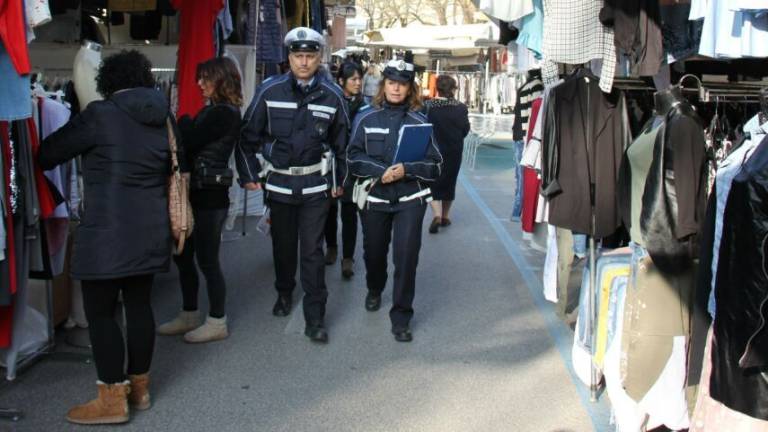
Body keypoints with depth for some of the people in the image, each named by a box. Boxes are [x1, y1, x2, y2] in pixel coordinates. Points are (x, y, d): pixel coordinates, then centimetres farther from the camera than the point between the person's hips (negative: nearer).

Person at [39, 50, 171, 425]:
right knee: (139, 305, 15)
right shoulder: (162, 118, 9)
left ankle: (112, 399, 5)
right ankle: (139, 386, 25)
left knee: (100, 312, 1)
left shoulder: (100, 115, -10)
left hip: (107, 230, -7)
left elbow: (50, 153, -3)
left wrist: (35, 160, 17)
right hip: (150, 228, 7)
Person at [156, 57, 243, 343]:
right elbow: (192, 145, 9)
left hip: (210, 195, -9)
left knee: (207, 260, -1)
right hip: (196, 191, 9)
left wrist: (184, 123, -3)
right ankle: (189, 316, 28)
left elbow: (187, 143, -18)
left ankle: (217, 323, 12)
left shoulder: (224, 113, -14)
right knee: (182, 255, 15)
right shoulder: (211, 110, 14)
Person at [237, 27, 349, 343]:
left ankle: (315, 318, 5)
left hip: (315, 185, -1)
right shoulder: (269, 91, -5)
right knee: (283, 245, 15)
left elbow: (341, 143, 8)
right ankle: (284, 294, 40)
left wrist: (338, 181, 9)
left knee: (312, 251, -2)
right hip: (279, 182, 1)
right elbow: (249, 137, 3)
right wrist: (249, 175, 2)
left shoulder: (332, 95, -2)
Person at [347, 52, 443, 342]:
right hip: (374, 197, 2)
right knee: (374, 251, 16)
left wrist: (406, 170, -19)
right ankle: (374, 290, 48)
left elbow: (434, 165, -2)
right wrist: (381, 172, -18)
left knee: (406, 255, -8)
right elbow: (354, 158, -2)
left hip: (410, 198, -1)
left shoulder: (420, 121, -1)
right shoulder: (366, 118, 1)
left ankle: (401, 317, 5)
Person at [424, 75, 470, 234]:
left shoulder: (428, 106, -11)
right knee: (449, 182, 16)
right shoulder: (461, 108, -8)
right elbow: (465, 130, -2)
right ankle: (445, 216, 26)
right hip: (454, 151, 1)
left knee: (432, 181, 5)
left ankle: (437, 214, -15)